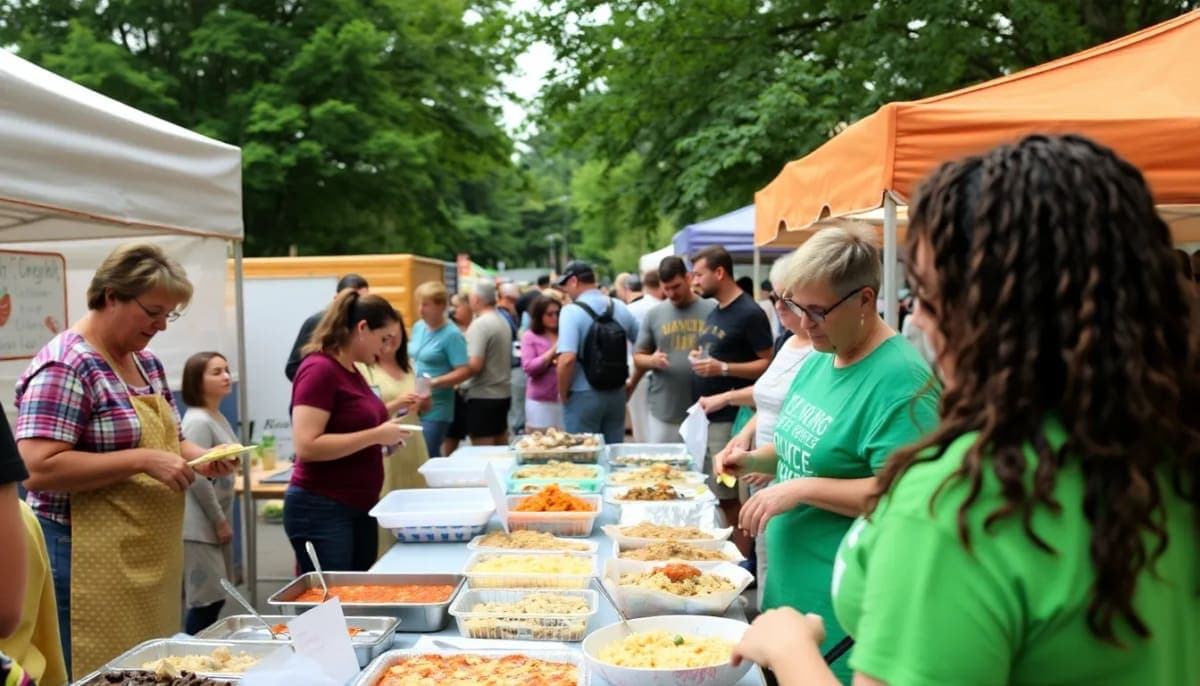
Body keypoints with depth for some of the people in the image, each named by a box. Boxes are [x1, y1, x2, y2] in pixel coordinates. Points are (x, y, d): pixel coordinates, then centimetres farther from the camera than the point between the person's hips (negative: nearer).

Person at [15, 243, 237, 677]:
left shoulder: (147, 362, 11)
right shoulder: (65, 365, -16)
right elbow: (38, 469, -24)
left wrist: (197, 457, -1)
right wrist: (143, 460, -25)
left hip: (151, 560, 9)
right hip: (89, 563, -8)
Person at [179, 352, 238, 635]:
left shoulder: (219, 418, 12)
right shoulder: (198, 422, -17)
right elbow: (197, 478, -22)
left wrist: (224, 519, 16)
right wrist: (220, 521, -15)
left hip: (216, 523, 9)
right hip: (200, 527, -9)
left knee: (215, 599, 13)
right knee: (206, 601, -7)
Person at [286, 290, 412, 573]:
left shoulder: (352, 372, 11)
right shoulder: (319, 369, -16)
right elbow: (306, 446, -24)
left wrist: (385, 436, 5)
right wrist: (376, 436, -21)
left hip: (359, 508, 9)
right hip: (322, 511, -9)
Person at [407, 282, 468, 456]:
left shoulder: (452, 335, -13)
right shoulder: (418, 327, 10)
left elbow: (463, 371, -17)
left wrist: (435, 382, -25)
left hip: (435, 409, -7)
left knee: (427, 457, -6)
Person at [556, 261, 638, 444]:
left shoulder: (572, 311, -15)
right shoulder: (620, 307, 3)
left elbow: (567, 359, -25)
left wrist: (563, 394, -11)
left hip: (583, 396, -5)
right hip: (617, 394, 5)